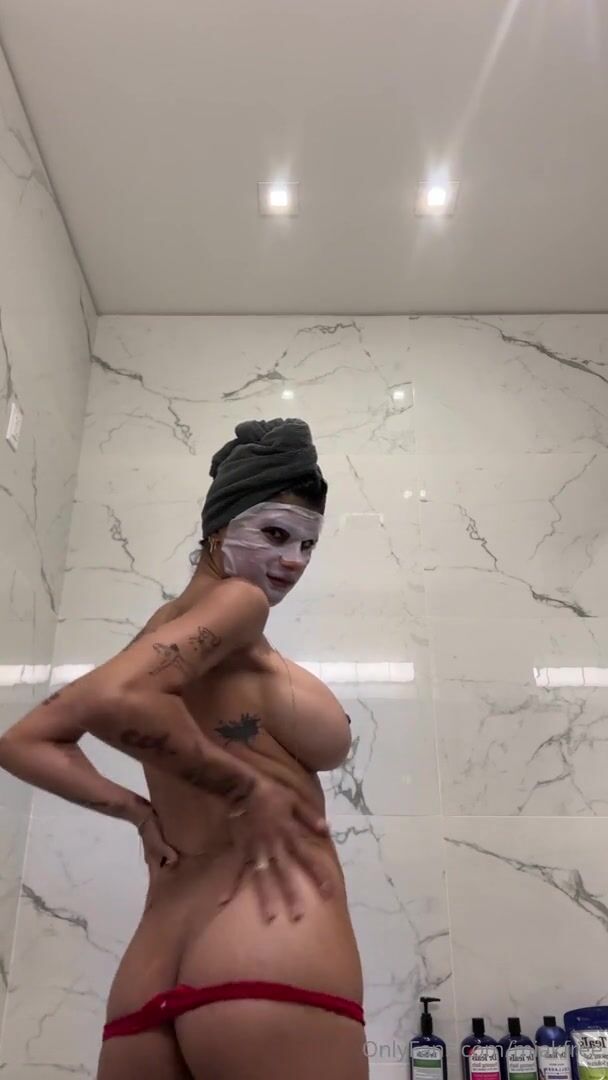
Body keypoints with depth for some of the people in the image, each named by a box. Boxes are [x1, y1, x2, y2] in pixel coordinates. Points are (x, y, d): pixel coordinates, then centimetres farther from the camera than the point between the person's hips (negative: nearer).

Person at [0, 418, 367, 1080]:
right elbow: (112, 699, -23)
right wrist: (247, 791, -14)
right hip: (270, 966, -8)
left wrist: (140, 812, 9)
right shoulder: (237, 602, -5)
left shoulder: (166, 625, 19)